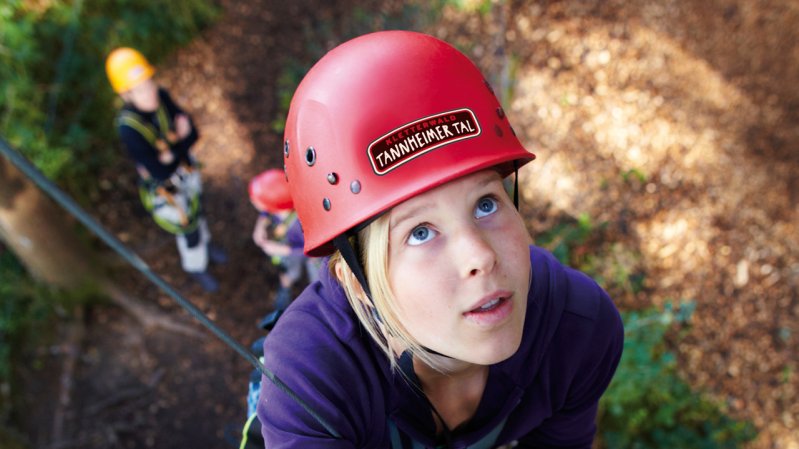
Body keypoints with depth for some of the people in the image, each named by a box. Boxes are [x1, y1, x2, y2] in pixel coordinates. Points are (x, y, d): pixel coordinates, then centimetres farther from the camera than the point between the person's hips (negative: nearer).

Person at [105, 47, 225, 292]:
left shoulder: (160, 96, -23)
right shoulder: (128, 127, -40)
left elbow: (192, 133, -14)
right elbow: (162, 173, -34)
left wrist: (172, 153, -32)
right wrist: (180, 143, -23)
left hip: (186, 169, 5)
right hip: (163, 189, -5)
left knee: (195, 210, 31)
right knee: (188, 228, 19)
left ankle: (204, 245, 65)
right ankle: (196, 266, 52)